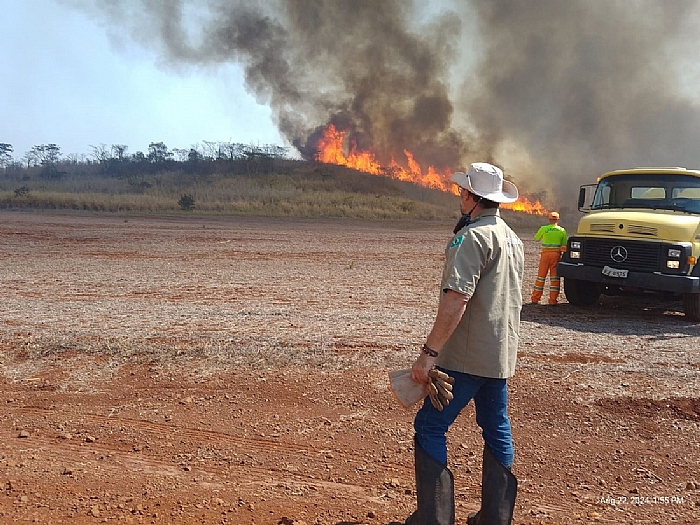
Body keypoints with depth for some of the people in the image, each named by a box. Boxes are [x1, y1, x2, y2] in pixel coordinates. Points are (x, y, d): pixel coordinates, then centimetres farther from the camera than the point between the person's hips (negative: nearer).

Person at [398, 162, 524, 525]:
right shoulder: (513, 239, 14)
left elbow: (456, 299, -25)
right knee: (497, 431, 15)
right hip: (501, 356, 9)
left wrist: (429, 352, -24)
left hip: (465, 357, -9)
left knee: (429, 427, -1)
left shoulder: (472, 236, -16)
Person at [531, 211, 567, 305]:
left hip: (545, 254, 0)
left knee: (541, 276, 7)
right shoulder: (562, 231, 2)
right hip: (556, 254, 0)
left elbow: (537, 238, 16)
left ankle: (535, 299, 11)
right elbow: (564, 245, 5)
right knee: (555, 277, 5)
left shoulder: (543, 229, -1)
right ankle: (553, 300, 4)